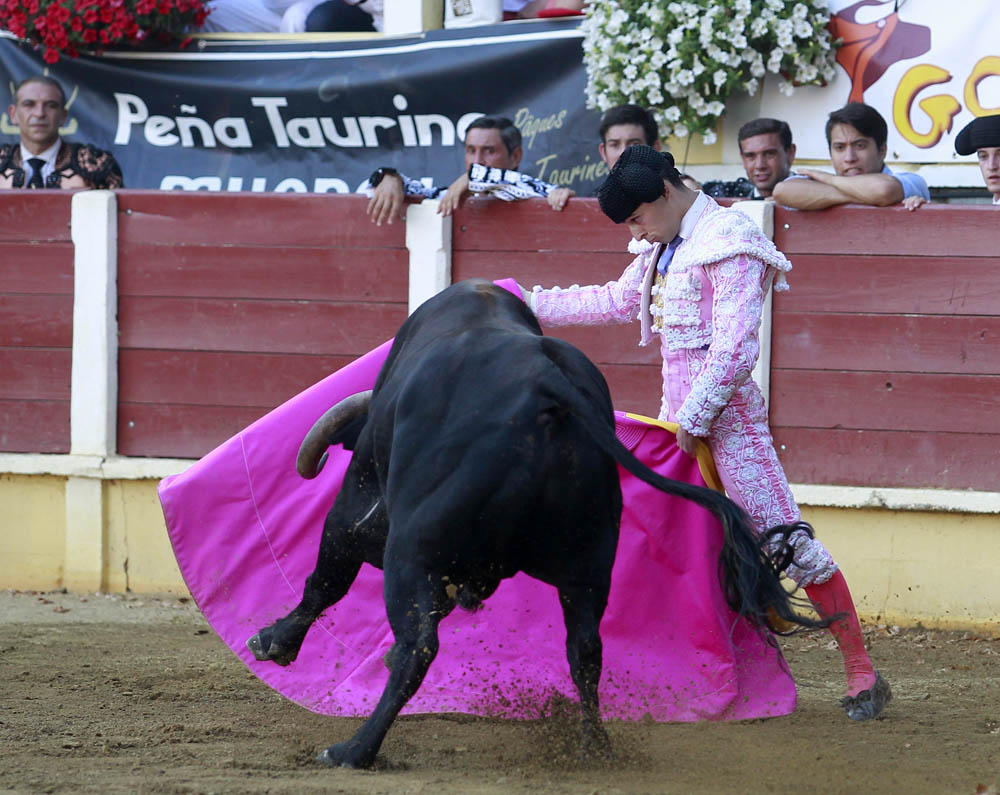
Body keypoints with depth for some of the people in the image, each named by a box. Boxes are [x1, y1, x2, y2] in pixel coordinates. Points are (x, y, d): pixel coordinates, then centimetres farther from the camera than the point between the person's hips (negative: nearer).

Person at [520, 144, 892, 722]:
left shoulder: (729, 244, -13)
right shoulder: (666, 247, 15)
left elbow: (735, 347, -18)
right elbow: (616, 301, 28)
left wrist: (696, 414, -18)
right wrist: (529, 305, 28)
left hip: (725, 409, -10)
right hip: (678, 406, 10)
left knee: (784, 538, -13)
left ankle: (863, 675, -12)